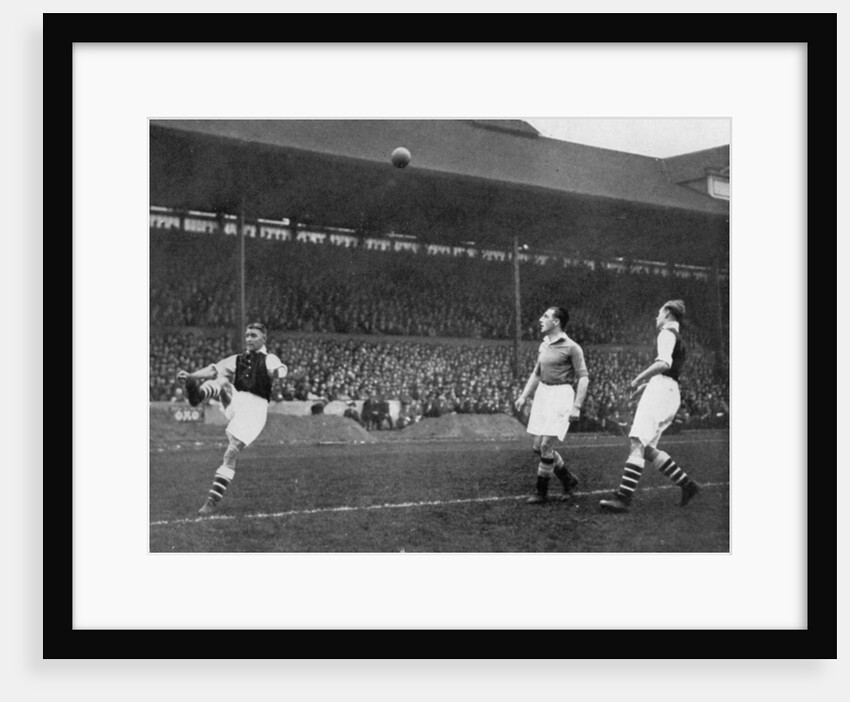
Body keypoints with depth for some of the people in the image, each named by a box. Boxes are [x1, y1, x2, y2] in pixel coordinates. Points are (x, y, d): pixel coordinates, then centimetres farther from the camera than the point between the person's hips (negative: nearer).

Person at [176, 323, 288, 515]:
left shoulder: (268, 359, 8)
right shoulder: (238, 359, 24)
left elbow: (279, 370, -15)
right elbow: (214, 369, 12)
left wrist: (276, 372, -40)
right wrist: (190, 376, -5)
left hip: (255, 407, -5)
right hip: (236, 400, 5)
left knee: (231, 452, -15)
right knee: (222, 379, -20)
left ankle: (213, 499, -12)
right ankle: (197, 394, -53)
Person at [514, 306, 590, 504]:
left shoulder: (571, 347, -10)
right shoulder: (544, 345, 12)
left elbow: (583, 377, -11)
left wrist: (576, 406, -18)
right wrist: (524, 396, 15)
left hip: (561, 395, -8)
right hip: (542, 393, 8)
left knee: (546, 446, -10)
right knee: (537, 447, 7)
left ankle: (541, 491, 4)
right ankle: (568, 479, 25)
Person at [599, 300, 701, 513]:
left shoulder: (667, 333, -4)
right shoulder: (679, 339, 25)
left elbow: (664, 363, -21)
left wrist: (639, 379, -16)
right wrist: (646, 383, 26)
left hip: (660, 391, -10)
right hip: (670, 393, 10)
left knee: (636, 443, -17)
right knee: (647, 449, 10)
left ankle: (623, 498, -25)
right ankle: (687, 483, 10)